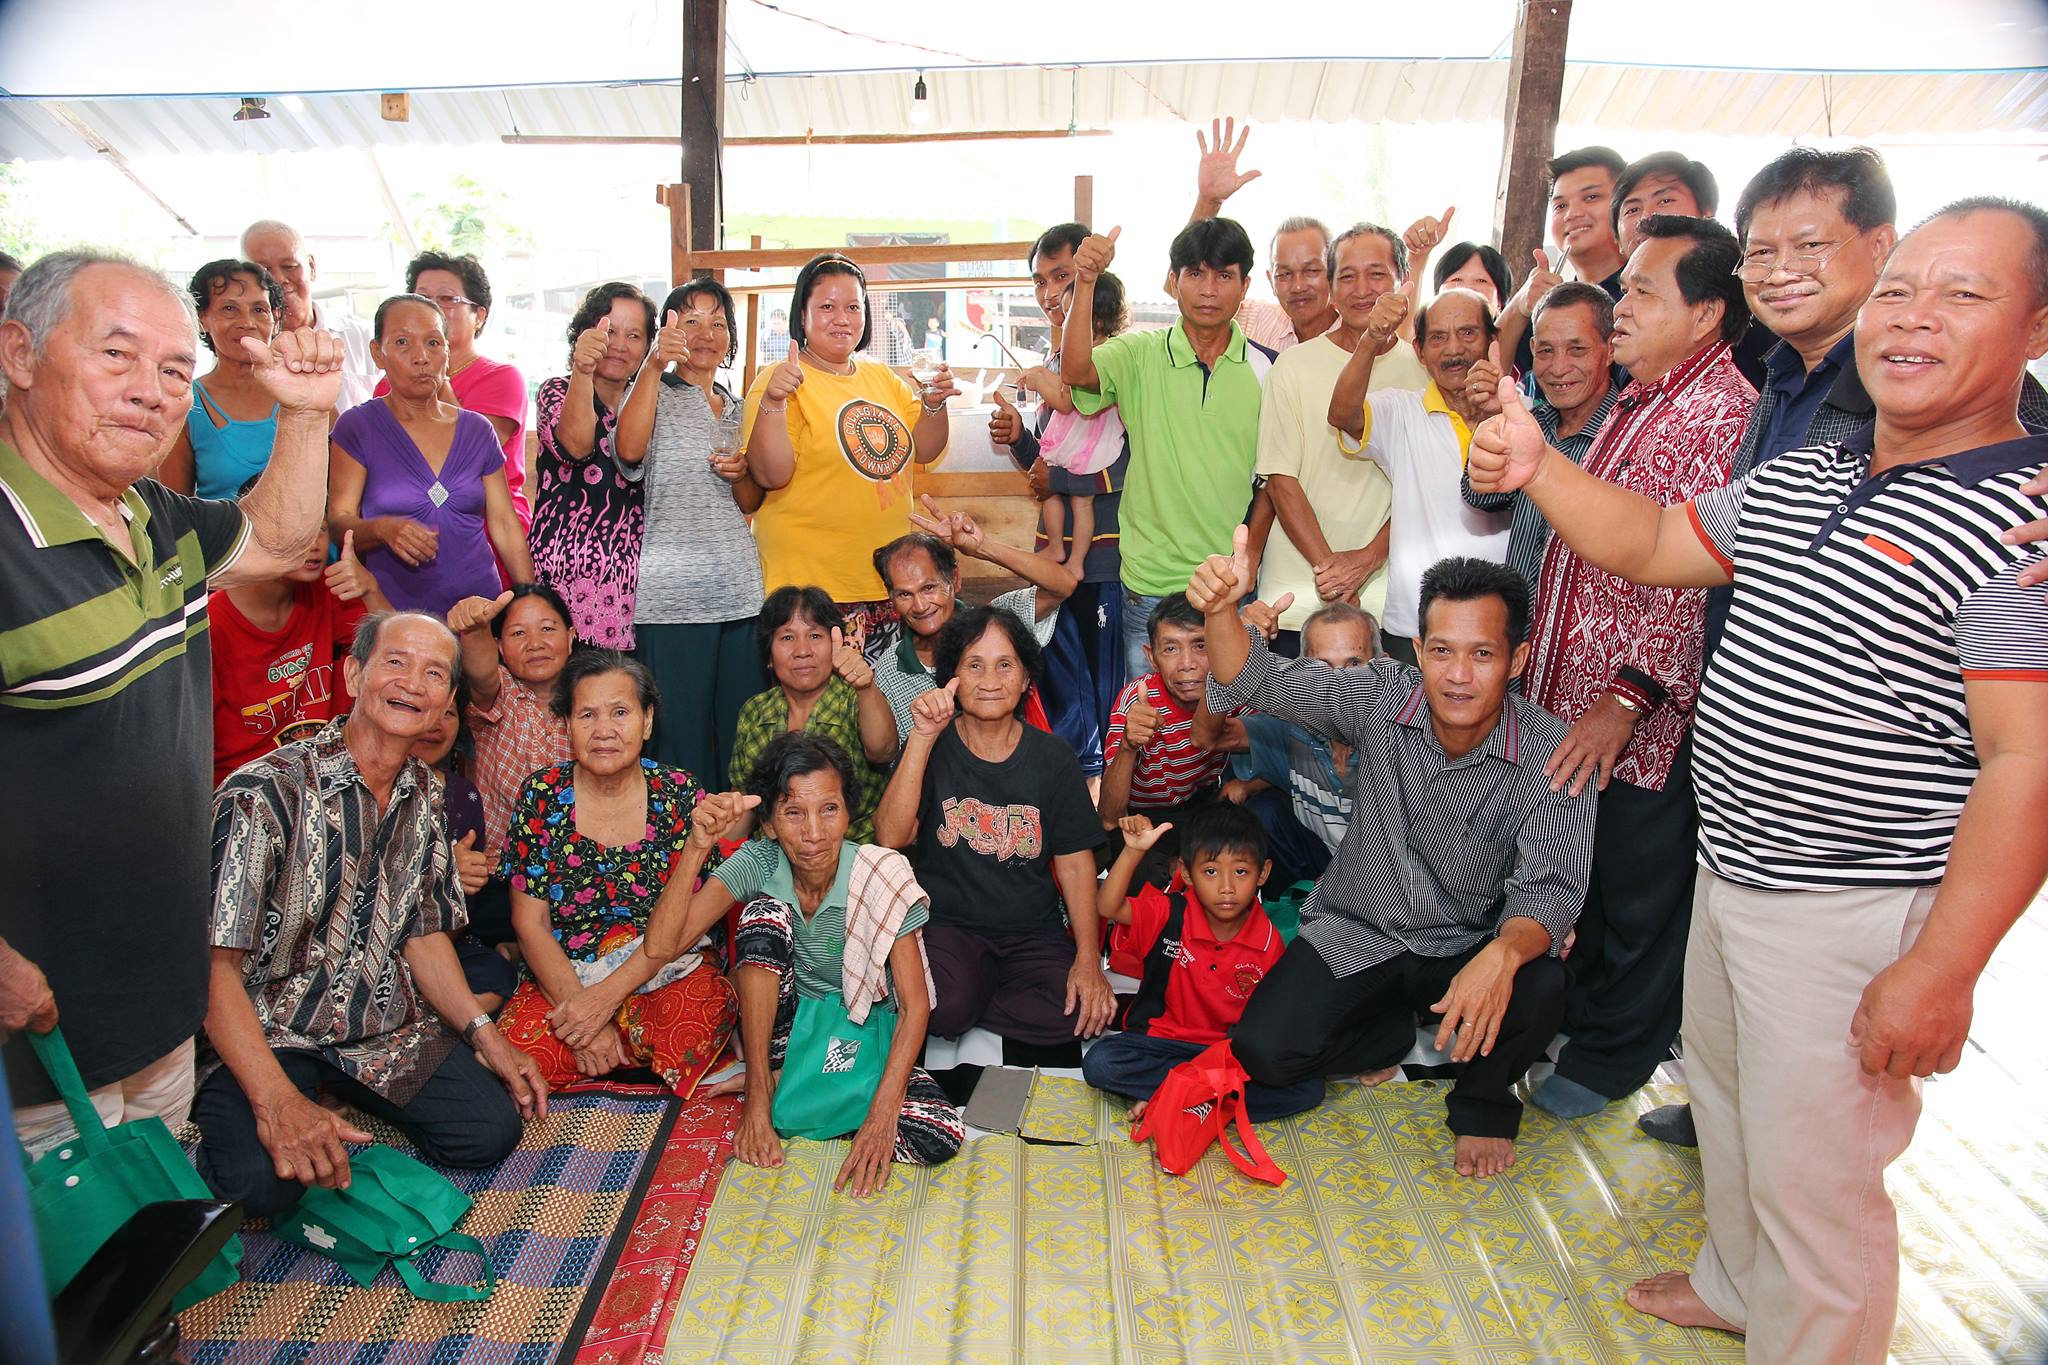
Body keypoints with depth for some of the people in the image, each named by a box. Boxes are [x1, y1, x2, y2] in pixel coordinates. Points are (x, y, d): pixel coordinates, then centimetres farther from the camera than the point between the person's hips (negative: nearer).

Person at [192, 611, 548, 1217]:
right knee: (262, 1179, -31)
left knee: (491, 1131, -11)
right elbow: (216, 966, -21)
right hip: (265, 1031, -5)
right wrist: (277, 1100, -30)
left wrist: (483, 1032, -1)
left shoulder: (425, 798, 3)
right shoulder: (264, 793, -19)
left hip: (385, 1024, 6)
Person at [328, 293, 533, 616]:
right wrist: (383, 529, -25)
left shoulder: (477, 430, 7)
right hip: (393, 610, -2)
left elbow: (504, 524, 8)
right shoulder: (357, 427, -1)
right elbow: (338, 522, -4)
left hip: (480, 603, 3)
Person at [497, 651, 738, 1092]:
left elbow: (682, 920, -6)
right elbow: (530, 924, -2)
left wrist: (606, 996, -18)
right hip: (562, 978, 1)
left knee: (692, 1031, -32)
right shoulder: (541, 795, -1)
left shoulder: (680, 794, -3)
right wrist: (583, 1016, -14)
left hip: (670, 972, -1)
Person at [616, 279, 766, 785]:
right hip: (673, 595, -5)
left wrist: (741, 475, -1)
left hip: (740, 591, 5)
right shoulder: (655, 393, 4)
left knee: (744, 733, 4)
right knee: (680, 733, -4)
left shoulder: (737, 408, 19)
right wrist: (653, 365, -26)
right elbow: (629, 450, -19)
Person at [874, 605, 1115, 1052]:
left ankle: (965, 1005, -1)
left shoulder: (1054, 759, 1)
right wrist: (923, 739, -23)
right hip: (947, 924, -2)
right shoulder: (931, 748, -2)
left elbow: (1075, 862, 1)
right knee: (945, 1006, -33)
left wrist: (1088, 959, -10)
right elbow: (890, 838, -17)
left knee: (1081, 1014, -24)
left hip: (1034, 931, 2)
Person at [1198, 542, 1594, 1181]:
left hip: (1469, 944, -1)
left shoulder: (1549, 751, -18)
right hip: (1356, 930, 1)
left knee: (1540, 989, -33)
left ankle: (1483, 1099, 3)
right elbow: (1261, 680, -19)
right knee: (1263, 1050, -17)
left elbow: (1551, 884, -22)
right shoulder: (1382, 696, -15)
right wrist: (1221, 611, -42)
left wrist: (1502, 953, -45)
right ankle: (1391, 1032, 16)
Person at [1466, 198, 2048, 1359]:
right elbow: (1650, 546, 13)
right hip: (1733, 874, 9)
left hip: (1856, 915, -8)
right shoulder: (1801, 480, 6)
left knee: (1808, 1171, 6)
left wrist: (1939, 972, -24)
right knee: (1727, 1099, 27)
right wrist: (1539, 467, -4)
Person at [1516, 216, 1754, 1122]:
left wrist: (1627, 698, -26)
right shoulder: (1637, 402, 13)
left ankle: (1610, 1055, 28)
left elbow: (1696, 578, -24)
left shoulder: (1723, 415, -17)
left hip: (1641, 723, -8)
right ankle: (1560, 1007, 41)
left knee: (1636, 893, 10)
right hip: (1563, 703, 9)